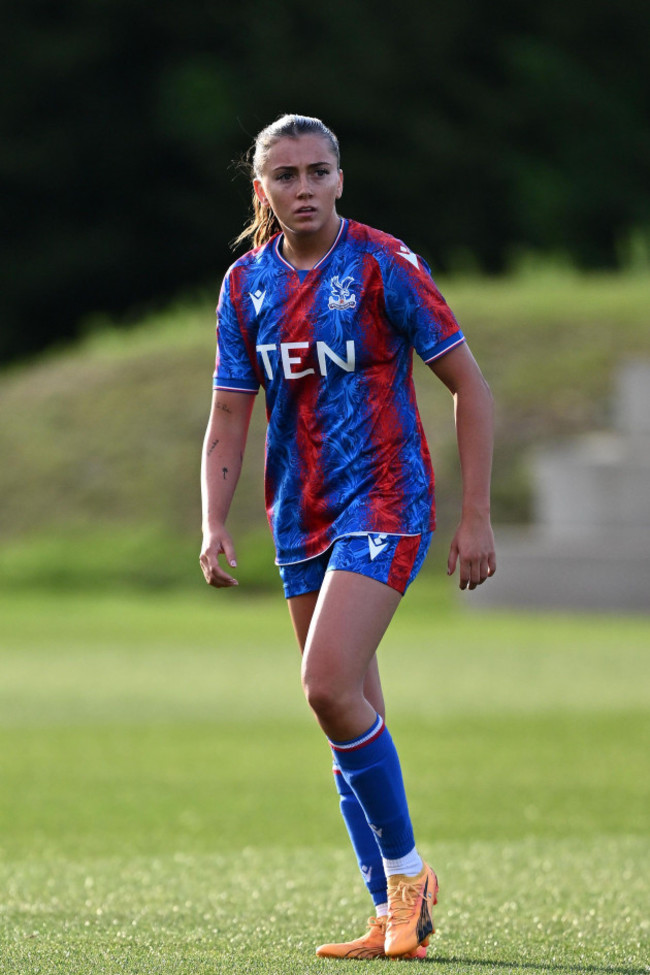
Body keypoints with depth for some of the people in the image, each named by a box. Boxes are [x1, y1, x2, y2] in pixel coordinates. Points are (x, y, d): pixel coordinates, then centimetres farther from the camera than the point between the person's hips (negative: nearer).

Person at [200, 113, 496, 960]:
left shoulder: (383, 265, -10)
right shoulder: (247, 285, 5)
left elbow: (470, 387, -6)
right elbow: (229, 419, 8)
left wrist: (476, 517, -10)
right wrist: (215, 525, -7)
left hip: (384, 504, -6)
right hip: (300, 520, 6)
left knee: (330, 687, -21)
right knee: (351, 713, 8)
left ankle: (406, 871, -6)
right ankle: (395, 918, 14)